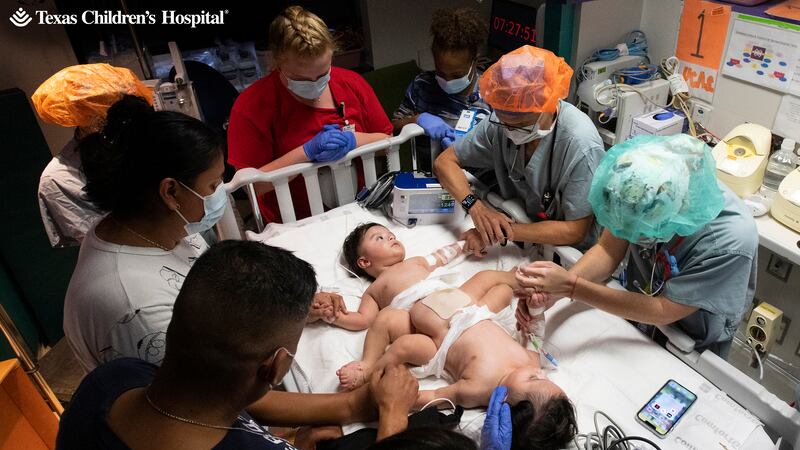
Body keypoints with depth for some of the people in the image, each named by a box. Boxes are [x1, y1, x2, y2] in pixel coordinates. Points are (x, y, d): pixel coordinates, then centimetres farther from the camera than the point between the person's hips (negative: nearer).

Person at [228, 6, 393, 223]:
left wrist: (352, 139, -14)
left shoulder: (351, 83, 1)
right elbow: (252, 184, -13)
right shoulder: (251, 105, -10)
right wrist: (307, 151, -21)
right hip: (297, 228, -3)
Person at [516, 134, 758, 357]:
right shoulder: (642, 190, -29)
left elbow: (663, 312, -29)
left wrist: (573, 287, -36)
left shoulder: (731, 243, -38)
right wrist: (552, 289, -34)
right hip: (635, 309, 3)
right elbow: (608, 250, -17)